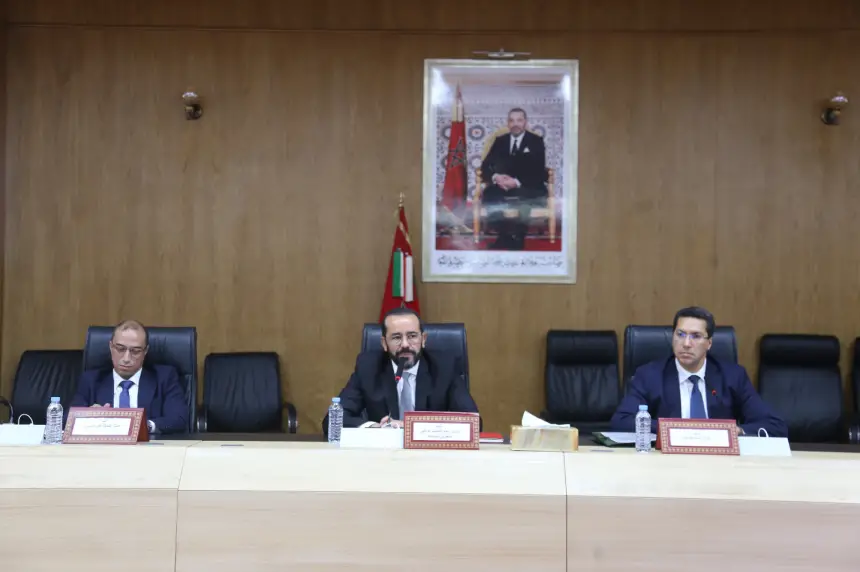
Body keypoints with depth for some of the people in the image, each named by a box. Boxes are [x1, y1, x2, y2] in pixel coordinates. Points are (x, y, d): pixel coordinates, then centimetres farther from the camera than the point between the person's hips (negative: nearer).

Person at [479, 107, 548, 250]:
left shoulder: (536, 141, 6)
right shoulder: (500, 141, 15)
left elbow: (538, 171, -6)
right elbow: (485, 166, 8)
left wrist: (517, 182, -22)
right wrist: (495, 177, -17)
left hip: (527, 188, -3)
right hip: (501, 186, 3)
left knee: (524, 198, -38)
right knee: (488, 195, -31)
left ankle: (516, 238, -24)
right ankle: (505, 236, -23)